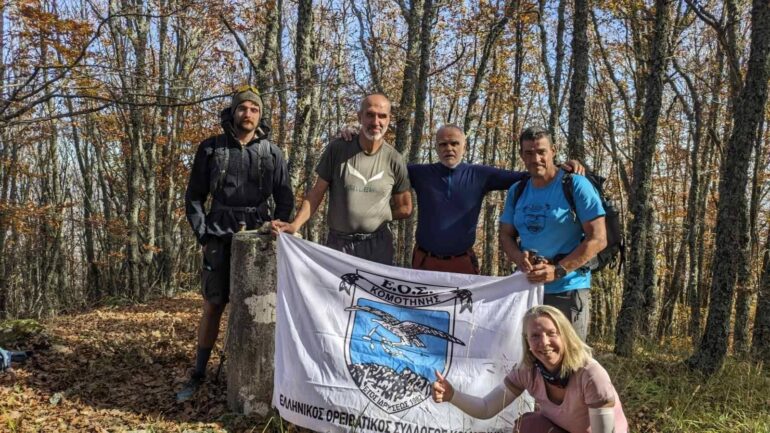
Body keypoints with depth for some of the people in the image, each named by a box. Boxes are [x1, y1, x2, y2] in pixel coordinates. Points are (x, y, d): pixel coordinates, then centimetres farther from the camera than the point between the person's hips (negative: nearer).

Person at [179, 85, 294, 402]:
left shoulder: (272, 153, 6)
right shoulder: (210, 149, 4)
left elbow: (285, 199, 9)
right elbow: (194, 197, 6)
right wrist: (203, 235, -3)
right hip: (220, 237, 0)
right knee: (212, 307, 3)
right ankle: (198, 374, 15)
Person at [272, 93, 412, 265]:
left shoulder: (394, 160, -3)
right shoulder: (337, 149, -5)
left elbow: (404, 208, 8)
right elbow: (317, 193, -1)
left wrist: (376, 217, 1)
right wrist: (295, 225, -12)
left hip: (378, 245, 1)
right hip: (338, 243, 0)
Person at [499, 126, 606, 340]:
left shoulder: (576, 186, -6)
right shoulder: (517, 191, 12)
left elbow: (598, 238, -10)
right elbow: (506, 235, 16)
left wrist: (558, 271, -16)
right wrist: (520, 258, -7)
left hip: (567, 289, -5)